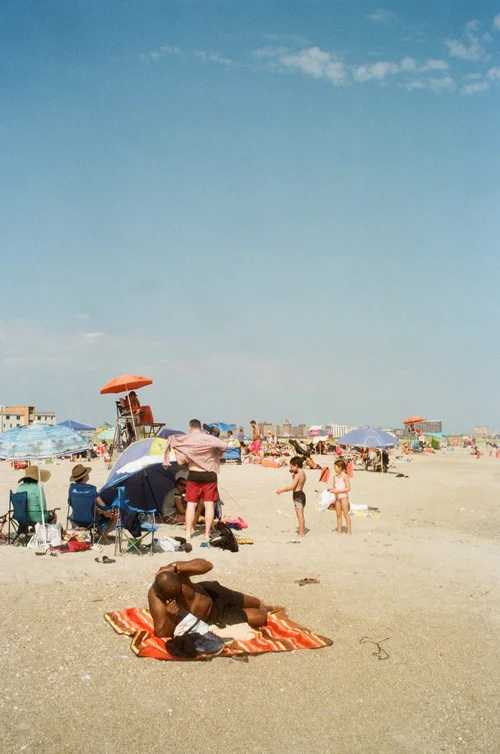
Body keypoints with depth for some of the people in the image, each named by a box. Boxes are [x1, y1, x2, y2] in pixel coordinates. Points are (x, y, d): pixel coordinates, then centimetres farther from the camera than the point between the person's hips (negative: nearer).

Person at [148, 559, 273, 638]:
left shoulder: (177, 571, -29)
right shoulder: (157, 603, -36)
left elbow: (207, 565, -37)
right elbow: (161, 635, -30)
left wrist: (175, 567, -46)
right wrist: (170, 618, -50)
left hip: (208, 591, 3)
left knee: (256, 602, 23)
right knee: (260, 619, 3)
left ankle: (264, 608, 61)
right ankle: (264, 611, 42)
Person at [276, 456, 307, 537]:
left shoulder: (298, 475, -19)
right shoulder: (303, 473, 9)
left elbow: (292, 487, -24)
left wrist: (281, 490, -16)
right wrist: (293, 473, 11)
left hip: (297, 495, -10)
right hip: (301, 494, 10)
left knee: (299, 515, -7)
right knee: (301, 515, 16)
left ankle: (301, 533, -5)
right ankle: (302, 532, 22)